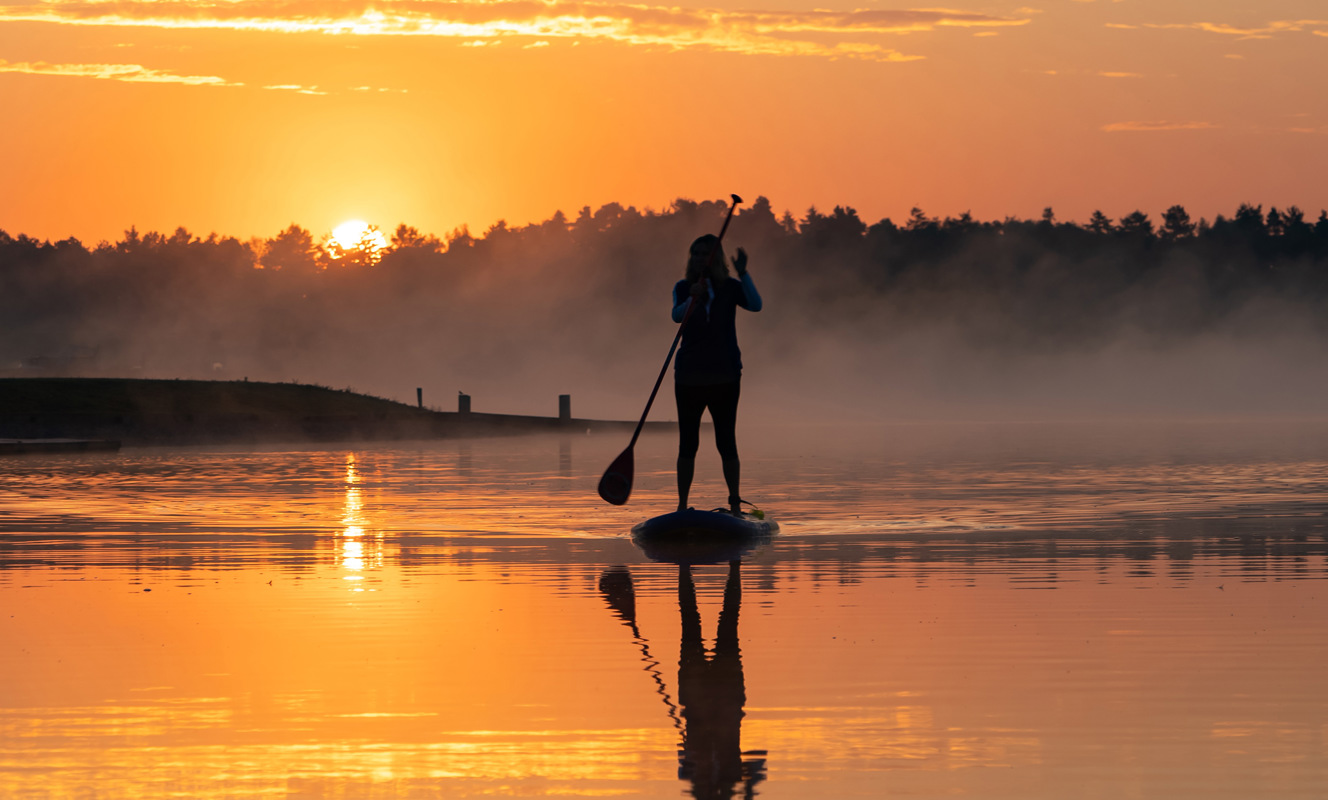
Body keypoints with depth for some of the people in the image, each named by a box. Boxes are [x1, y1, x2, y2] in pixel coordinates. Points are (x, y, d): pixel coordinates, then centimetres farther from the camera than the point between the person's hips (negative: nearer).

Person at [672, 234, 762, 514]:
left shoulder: (730, 287, 3)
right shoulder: (683, 288, 4)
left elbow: (755, 305, -14)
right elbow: (677, 315, -14)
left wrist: (743, 273, -22)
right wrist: (692, 299, -33)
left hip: (724, 375, -1)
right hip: (690, 374, 1)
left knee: (726, 441, -2)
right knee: (687, 443, 2)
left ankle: (735, 502, 4)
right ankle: (682, 504, 7)